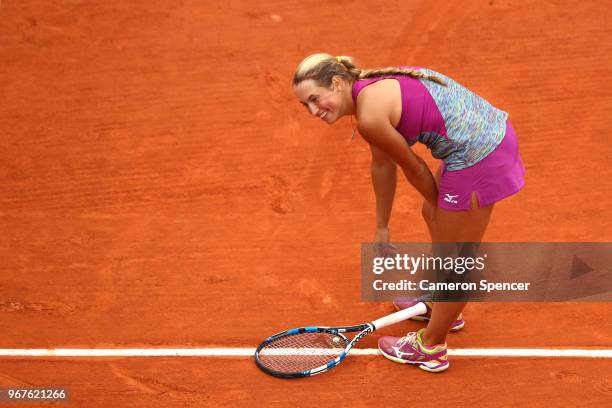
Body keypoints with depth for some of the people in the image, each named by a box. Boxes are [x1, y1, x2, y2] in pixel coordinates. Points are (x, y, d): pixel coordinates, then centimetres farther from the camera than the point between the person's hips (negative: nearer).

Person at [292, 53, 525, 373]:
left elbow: (413, 168, -8)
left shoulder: (370, 116, -20)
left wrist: (440, 204, 11)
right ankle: (442, 305, 54)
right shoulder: (369, 89, 10)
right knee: (433, 214, 32)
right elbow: (383, 164, 20)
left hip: (476, 159, -10)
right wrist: (382, 227, 29)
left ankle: (430, 347, 27)